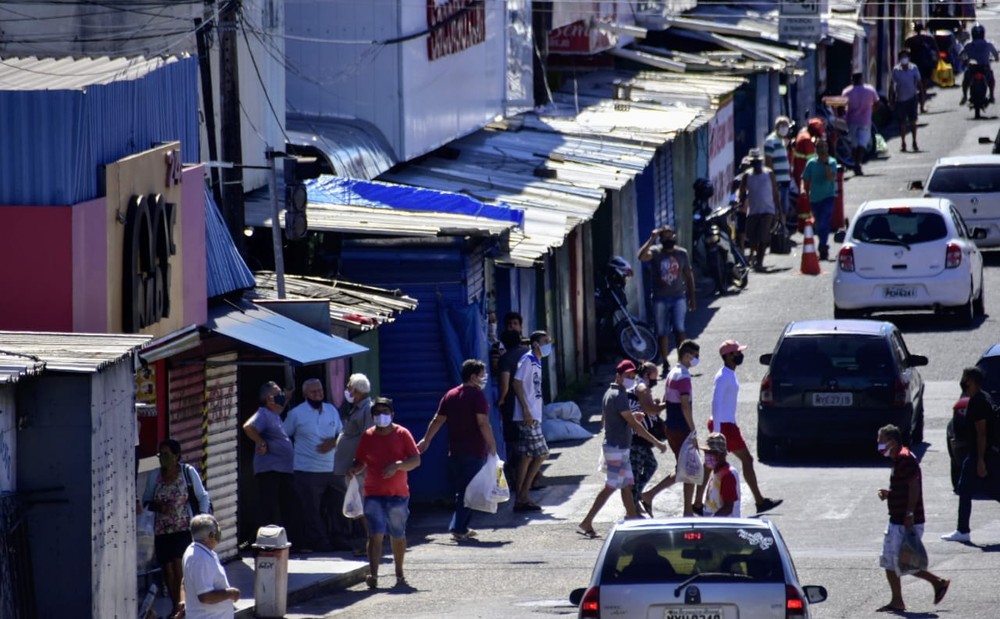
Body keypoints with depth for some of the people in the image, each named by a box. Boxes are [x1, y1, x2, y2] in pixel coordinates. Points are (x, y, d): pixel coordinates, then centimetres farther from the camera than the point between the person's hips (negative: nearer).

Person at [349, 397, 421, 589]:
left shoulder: (402, 434, 1)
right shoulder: (368, 436, 6)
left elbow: (416, 460, -3)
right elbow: (360, 462, 11)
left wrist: (397, 465, -20)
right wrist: (354, 470, -12)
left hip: (398, 494, 0)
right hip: (374, 494, 0)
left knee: (398, 536, 12)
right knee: (375, 534, -12)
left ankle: (399, 573, 28)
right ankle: (373, 574, -19)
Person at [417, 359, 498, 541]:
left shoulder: (450, 396, 10)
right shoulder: (477, 396, -11)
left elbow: (437, 420, 13)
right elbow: (483, 423, -18)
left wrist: (426, 441, 21)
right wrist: (492, 445, -13)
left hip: (455, 452, 6)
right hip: (474, 451, -6)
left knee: (461, 490, 16)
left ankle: (462, 528, 19)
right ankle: (458, 528, -8)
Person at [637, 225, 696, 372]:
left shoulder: (682, 253, 5)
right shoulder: (655, 252, -3)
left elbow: (688, 276, 11)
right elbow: (642, 256, -25)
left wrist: (692, 298, 9)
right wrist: (652, 239, -28)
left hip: (678, 298, 0)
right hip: (660, 299, 0)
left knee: (679, 330, -9)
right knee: (662, 333, 4)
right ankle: (665, 364, 12)